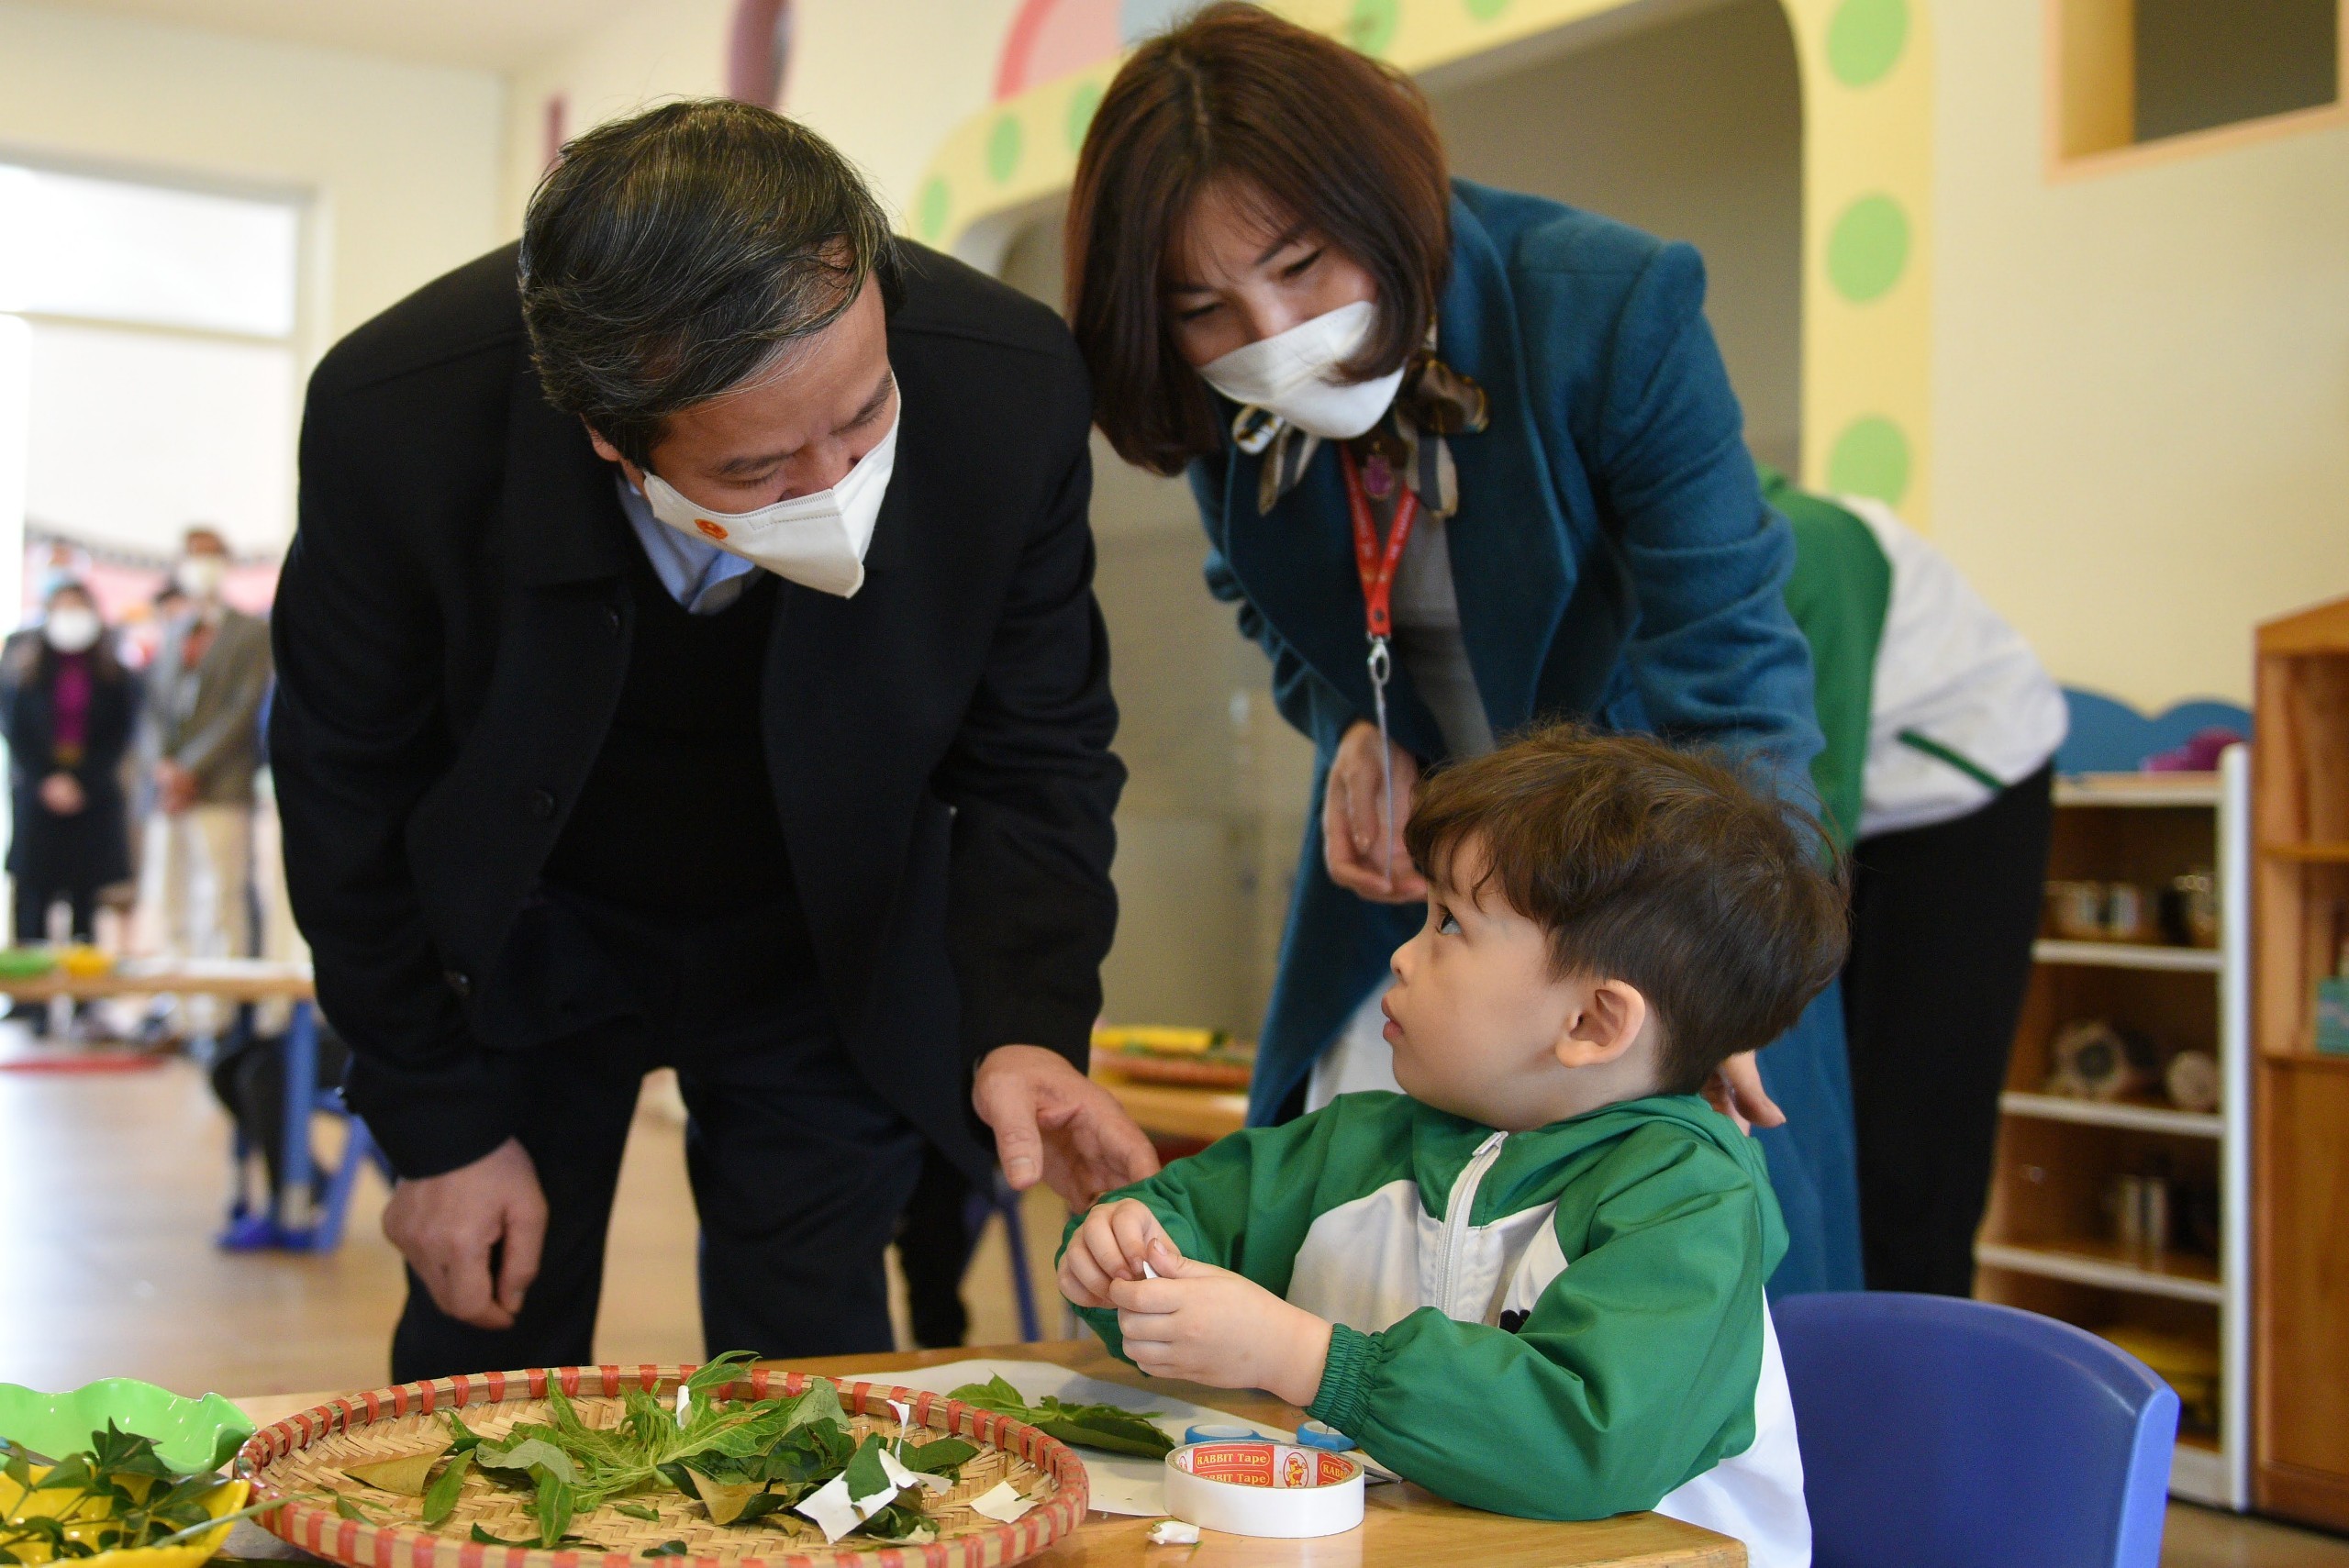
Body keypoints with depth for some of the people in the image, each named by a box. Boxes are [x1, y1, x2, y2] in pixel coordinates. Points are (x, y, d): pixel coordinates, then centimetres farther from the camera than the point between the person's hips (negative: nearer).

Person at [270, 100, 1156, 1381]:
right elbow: (349, 787, -12)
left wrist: (1028, 1024, -30)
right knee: (481, 1404, 10)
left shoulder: (1007, 388, -30)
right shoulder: (396, 417, -30)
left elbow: (1036, 756, -14)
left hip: (825, 943, 1)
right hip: (526, 932, 0)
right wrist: (439, 1121, -7)